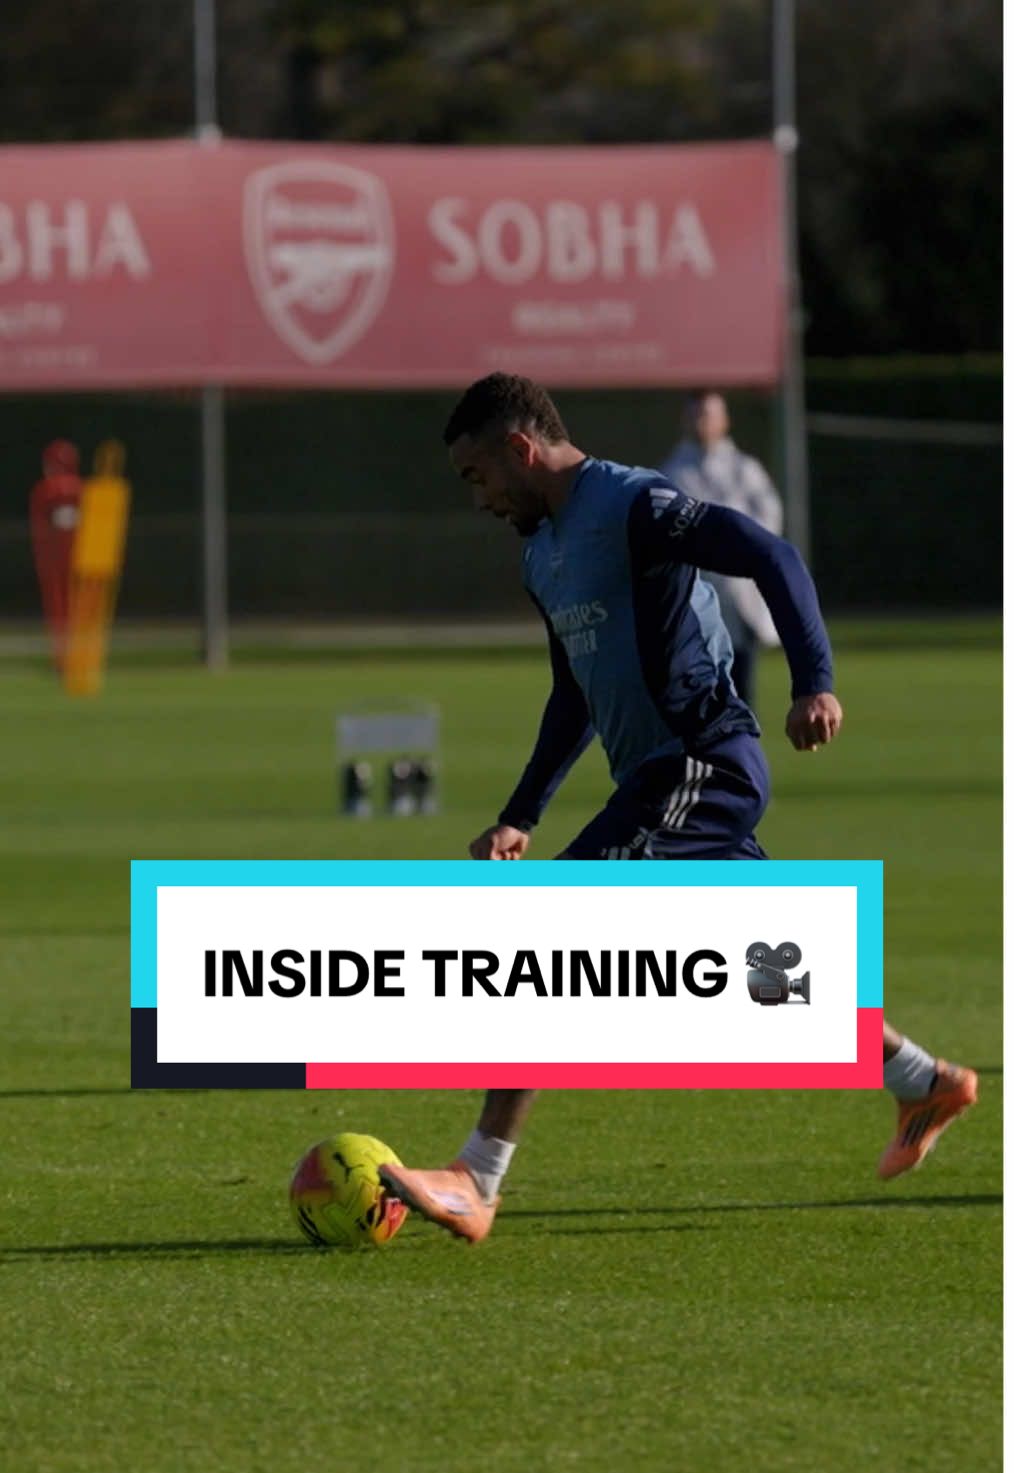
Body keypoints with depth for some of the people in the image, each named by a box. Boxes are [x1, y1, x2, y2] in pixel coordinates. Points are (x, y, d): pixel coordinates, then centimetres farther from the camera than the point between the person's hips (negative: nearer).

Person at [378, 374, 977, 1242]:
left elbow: (772, 558, -20)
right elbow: (577, 697, 28)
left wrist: (814, 682, -30)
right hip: (662, 779, 10)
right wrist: (521, 817, 24)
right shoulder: (542, 554, 18)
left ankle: (477, 1183, -21)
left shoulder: (631, 507, -12)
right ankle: (925, 1085, 34)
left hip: (699, 769, -10)